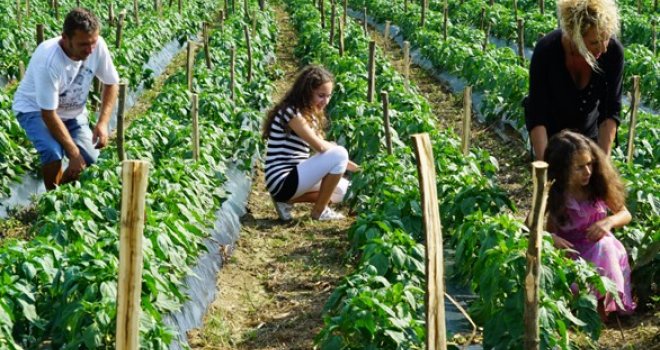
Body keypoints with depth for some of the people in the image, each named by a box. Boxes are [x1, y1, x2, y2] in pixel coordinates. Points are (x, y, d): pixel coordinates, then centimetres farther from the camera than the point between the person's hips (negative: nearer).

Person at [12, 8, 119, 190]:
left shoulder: (97, 45, -24)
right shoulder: (48, 61, -38)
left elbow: (111, 83, -6)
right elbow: (49, 113, -32)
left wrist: (103, 123, -19)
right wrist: (74, 153, -30)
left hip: (72, 110, 5)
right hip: (35, 109, -5)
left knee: (90, 158, -12)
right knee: (54, 153, -31)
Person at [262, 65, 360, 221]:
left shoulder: (308, 113, 13)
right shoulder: (291, 112, -17)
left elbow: (321, 146, 9)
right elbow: (320, 147, -19)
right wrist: (343, 159, -2)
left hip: (295, 176, 10)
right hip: (282, 182, -10)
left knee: (344, 189, 17)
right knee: (339, 154, -19)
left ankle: (287, 200, 11)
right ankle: (320, 211, -5)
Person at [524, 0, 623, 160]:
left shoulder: (613, 51, -25)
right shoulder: (546, 51, -30)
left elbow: (610, 111, -18)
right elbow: (537, 115, -27)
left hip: (590, 134, 2)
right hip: (550, 135, -2)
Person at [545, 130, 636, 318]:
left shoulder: (598, 185, -12)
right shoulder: (551, 194, -15)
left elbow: (625, 214, -1)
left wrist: (609, 221, -24)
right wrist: (549, 237, -31)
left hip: (599, 248, 1)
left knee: (604, 246, -34)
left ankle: (602, 303, -16)